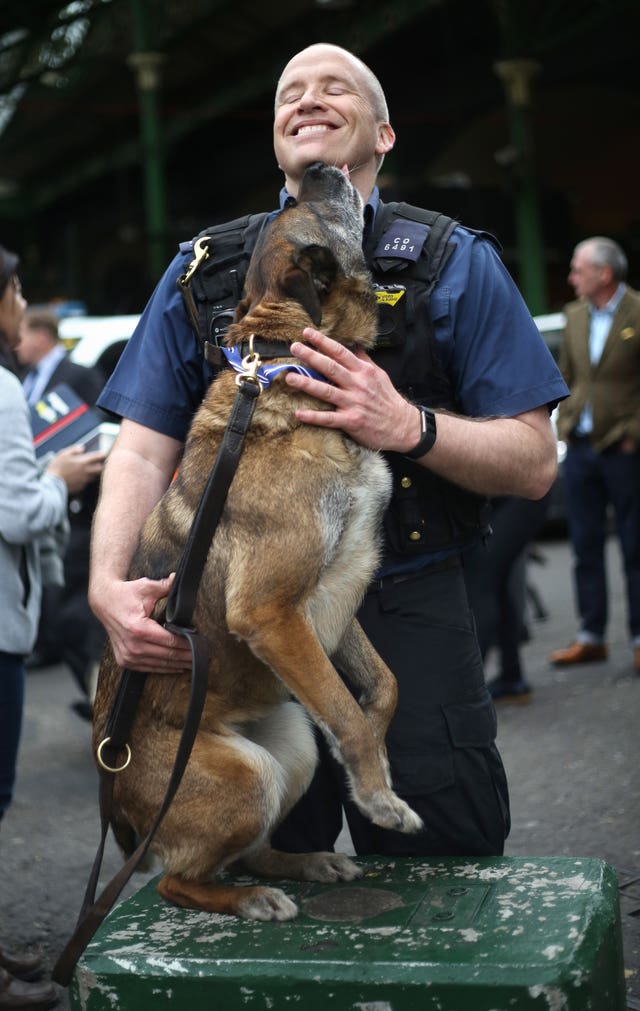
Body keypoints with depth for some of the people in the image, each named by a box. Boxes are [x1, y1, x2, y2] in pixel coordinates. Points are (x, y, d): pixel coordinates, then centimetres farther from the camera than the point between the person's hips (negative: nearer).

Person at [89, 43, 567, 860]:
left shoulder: (454, 263, 4)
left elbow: (534, 464, -1)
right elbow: (144, 450, 3)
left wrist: (410, 428, -19)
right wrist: (108, 583, -15)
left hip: (407, 617, -1)